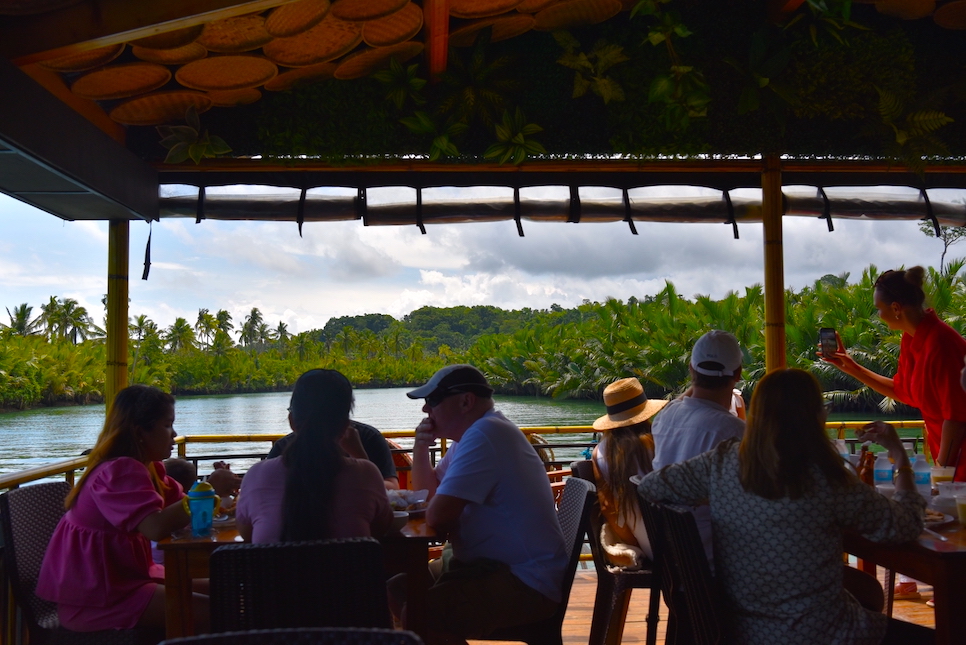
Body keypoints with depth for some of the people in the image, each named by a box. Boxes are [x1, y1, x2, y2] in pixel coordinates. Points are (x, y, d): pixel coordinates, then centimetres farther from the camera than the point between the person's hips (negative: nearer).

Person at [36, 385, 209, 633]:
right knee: (209, 613, -20)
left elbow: (179, 504, 6)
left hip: (123, 577, 10)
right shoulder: (121, 471, -22)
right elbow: (157, 527, -35)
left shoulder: (147, 467, 11)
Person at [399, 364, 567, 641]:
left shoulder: (484, 434, -21)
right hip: (492, 564, 10)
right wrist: (420, 448, 5)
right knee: (397, 589, 10)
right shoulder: (472, 432, 13)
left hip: (526, 584, -10)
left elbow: (437, 518, -25)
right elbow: (427, 489, 23)